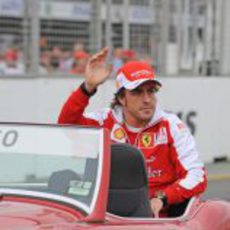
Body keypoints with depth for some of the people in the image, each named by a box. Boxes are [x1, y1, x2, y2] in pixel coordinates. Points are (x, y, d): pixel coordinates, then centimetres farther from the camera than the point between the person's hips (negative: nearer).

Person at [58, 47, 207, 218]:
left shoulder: (171, 125, -1)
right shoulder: (107, 122, 7)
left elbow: (197, 177, -6)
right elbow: (67, 125, -5)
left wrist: (162, 199, -21)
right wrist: (88, 87, -16)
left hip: (161, 213, 0)